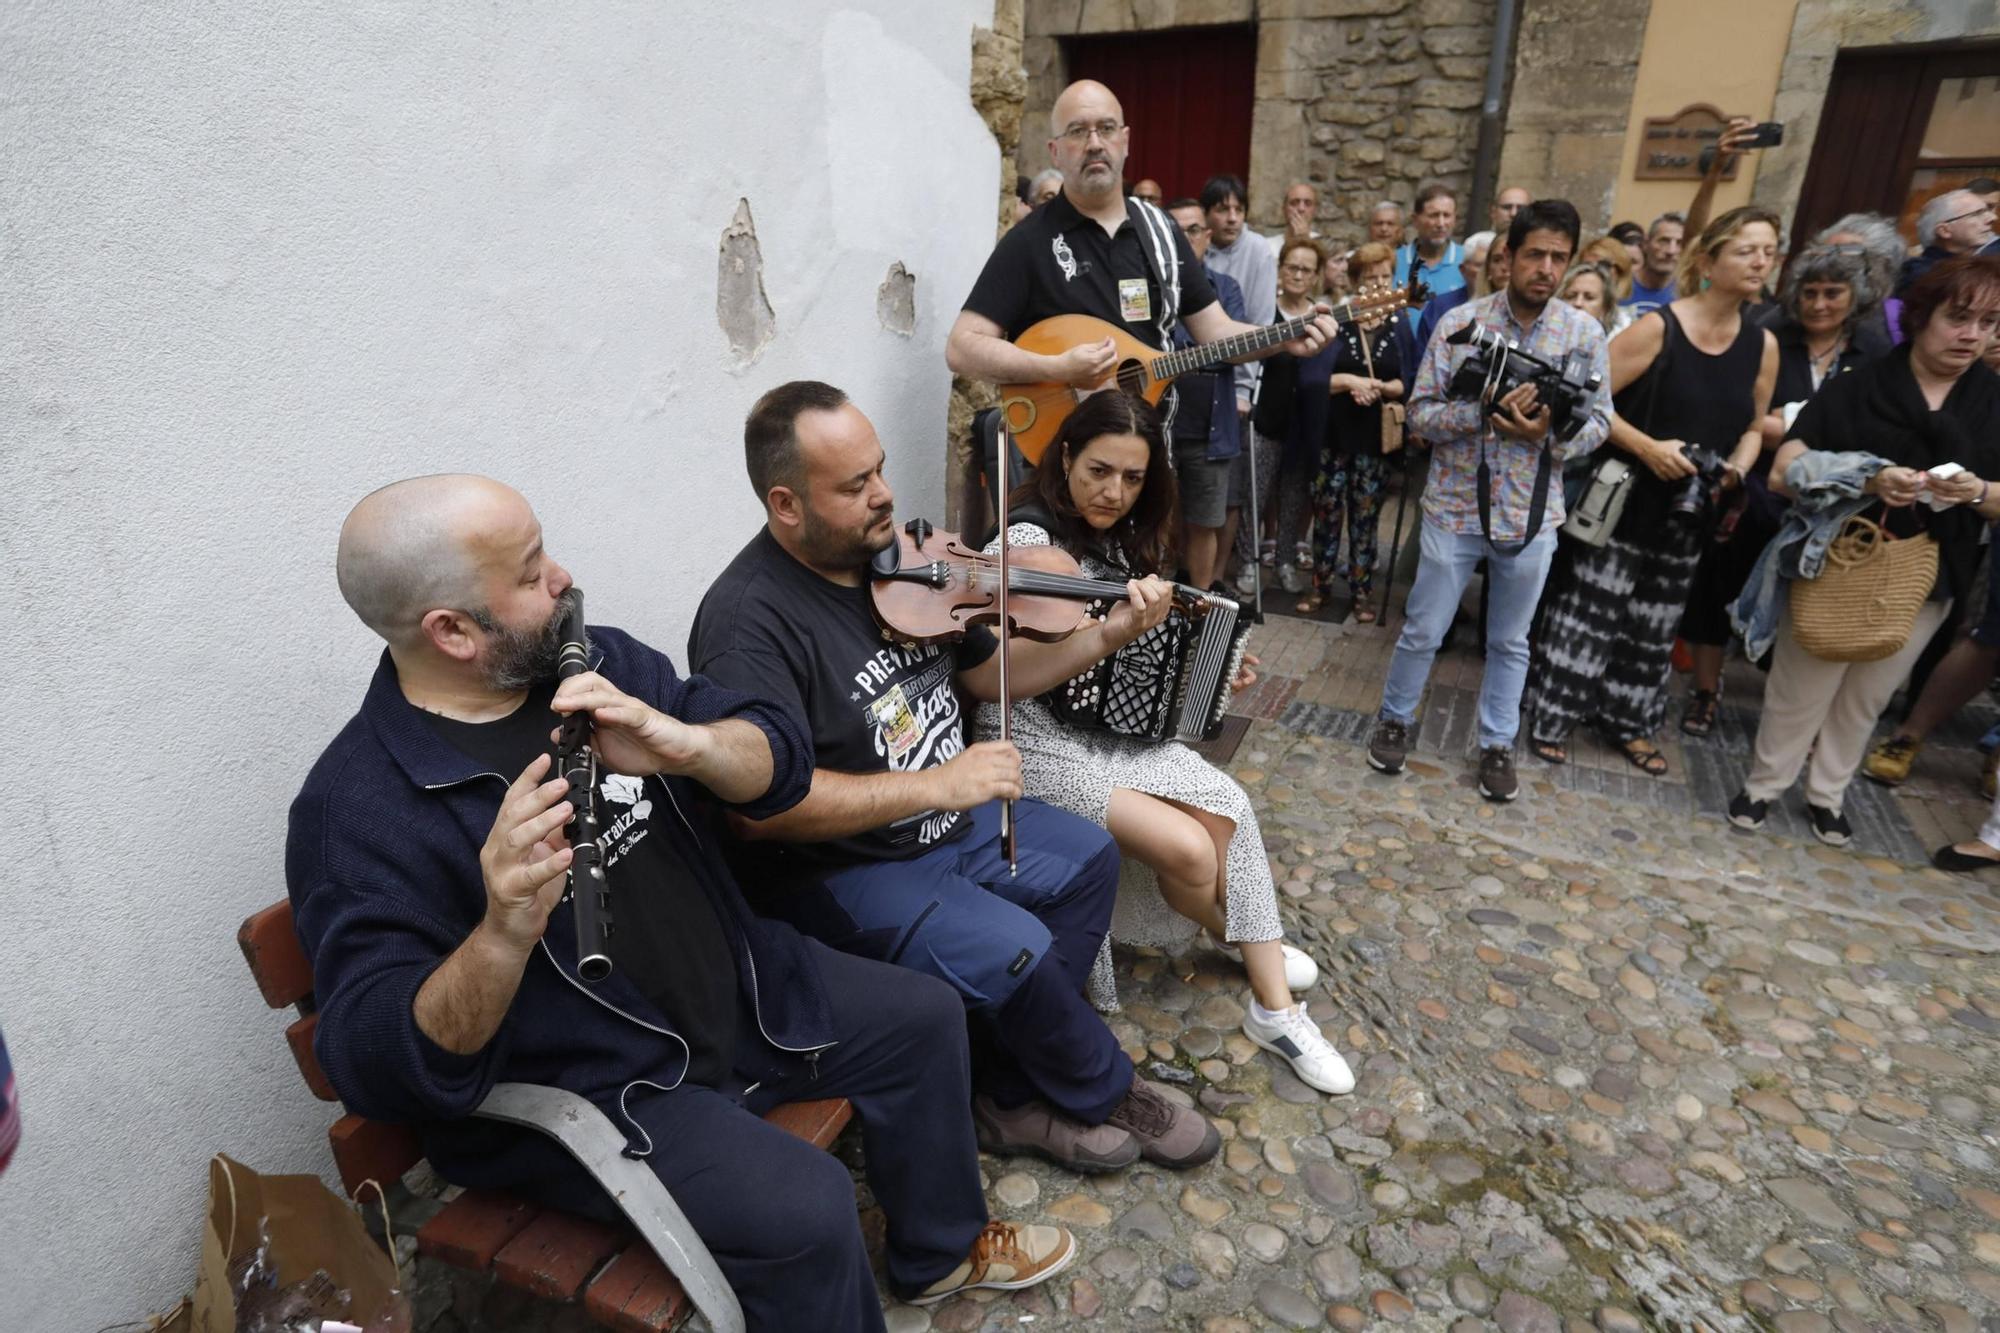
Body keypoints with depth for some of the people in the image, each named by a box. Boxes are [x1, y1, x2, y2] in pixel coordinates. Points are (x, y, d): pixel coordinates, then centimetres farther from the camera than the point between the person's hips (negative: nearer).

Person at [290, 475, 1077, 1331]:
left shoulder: (593, 662, -3)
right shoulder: (358, 807, -20)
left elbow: (779, 761, -6)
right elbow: (377, 1068, -24)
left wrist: (681, 743, -28)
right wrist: (503, 937, -43)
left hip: (739, 991, 7)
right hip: (581, 1087, -6)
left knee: (921, 1017, 10)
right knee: (803, 1210, -25)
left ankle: (940, 1251, 33)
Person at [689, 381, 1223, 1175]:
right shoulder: (747, 618, -24)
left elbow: (988, 674, 9)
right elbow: (759, 803, -33)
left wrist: (1106, 637, -5)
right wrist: (936, 784, -33)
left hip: (947, 816, 9)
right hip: (837, 868, -8)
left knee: (1088, 859, 5)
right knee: (1015, 953, -21)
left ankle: (1011, 1094, 11)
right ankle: (1104, 1093, 13)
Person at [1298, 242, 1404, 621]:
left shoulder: (1400, 326, 6)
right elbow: (1308, 377, -6)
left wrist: (1384, 387, -15)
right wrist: (1347, 381, -18)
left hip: (1377, 436, 1)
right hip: (1334, 433, -1)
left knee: (1366, 515, 6)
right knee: (1327, 510, 4)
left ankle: (1361, 591, 16)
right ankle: (1321, 584, 18)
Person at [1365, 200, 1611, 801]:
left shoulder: (1585, 333, -1)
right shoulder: (1460, 322, -6)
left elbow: (1598, 421, 1)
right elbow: (1421, 412, -8)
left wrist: (1549, 432, -20)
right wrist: (1486, 411, -23)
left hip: (1532, 514, 2)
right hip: (1455, 508, -1)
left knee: (1510, 641, 14)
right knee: (1423, 631, 8)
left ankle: (1496, 744, 30)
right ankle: (1394, 719, 31)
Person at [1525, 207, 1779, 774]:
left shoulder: (1763, 346, 5)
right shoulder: (1656, 327, -13)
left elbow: (1752, 429, 14)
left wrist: (1738, 468, -6)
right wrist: (1648, 447, -23)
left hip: (1688, 508, 6)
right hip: (1625, 497, -5)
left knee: (1655, 621, 15)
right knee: (1590, 608, -2)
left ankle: (1628, 720, 30)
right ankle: (1552, 715, 12)